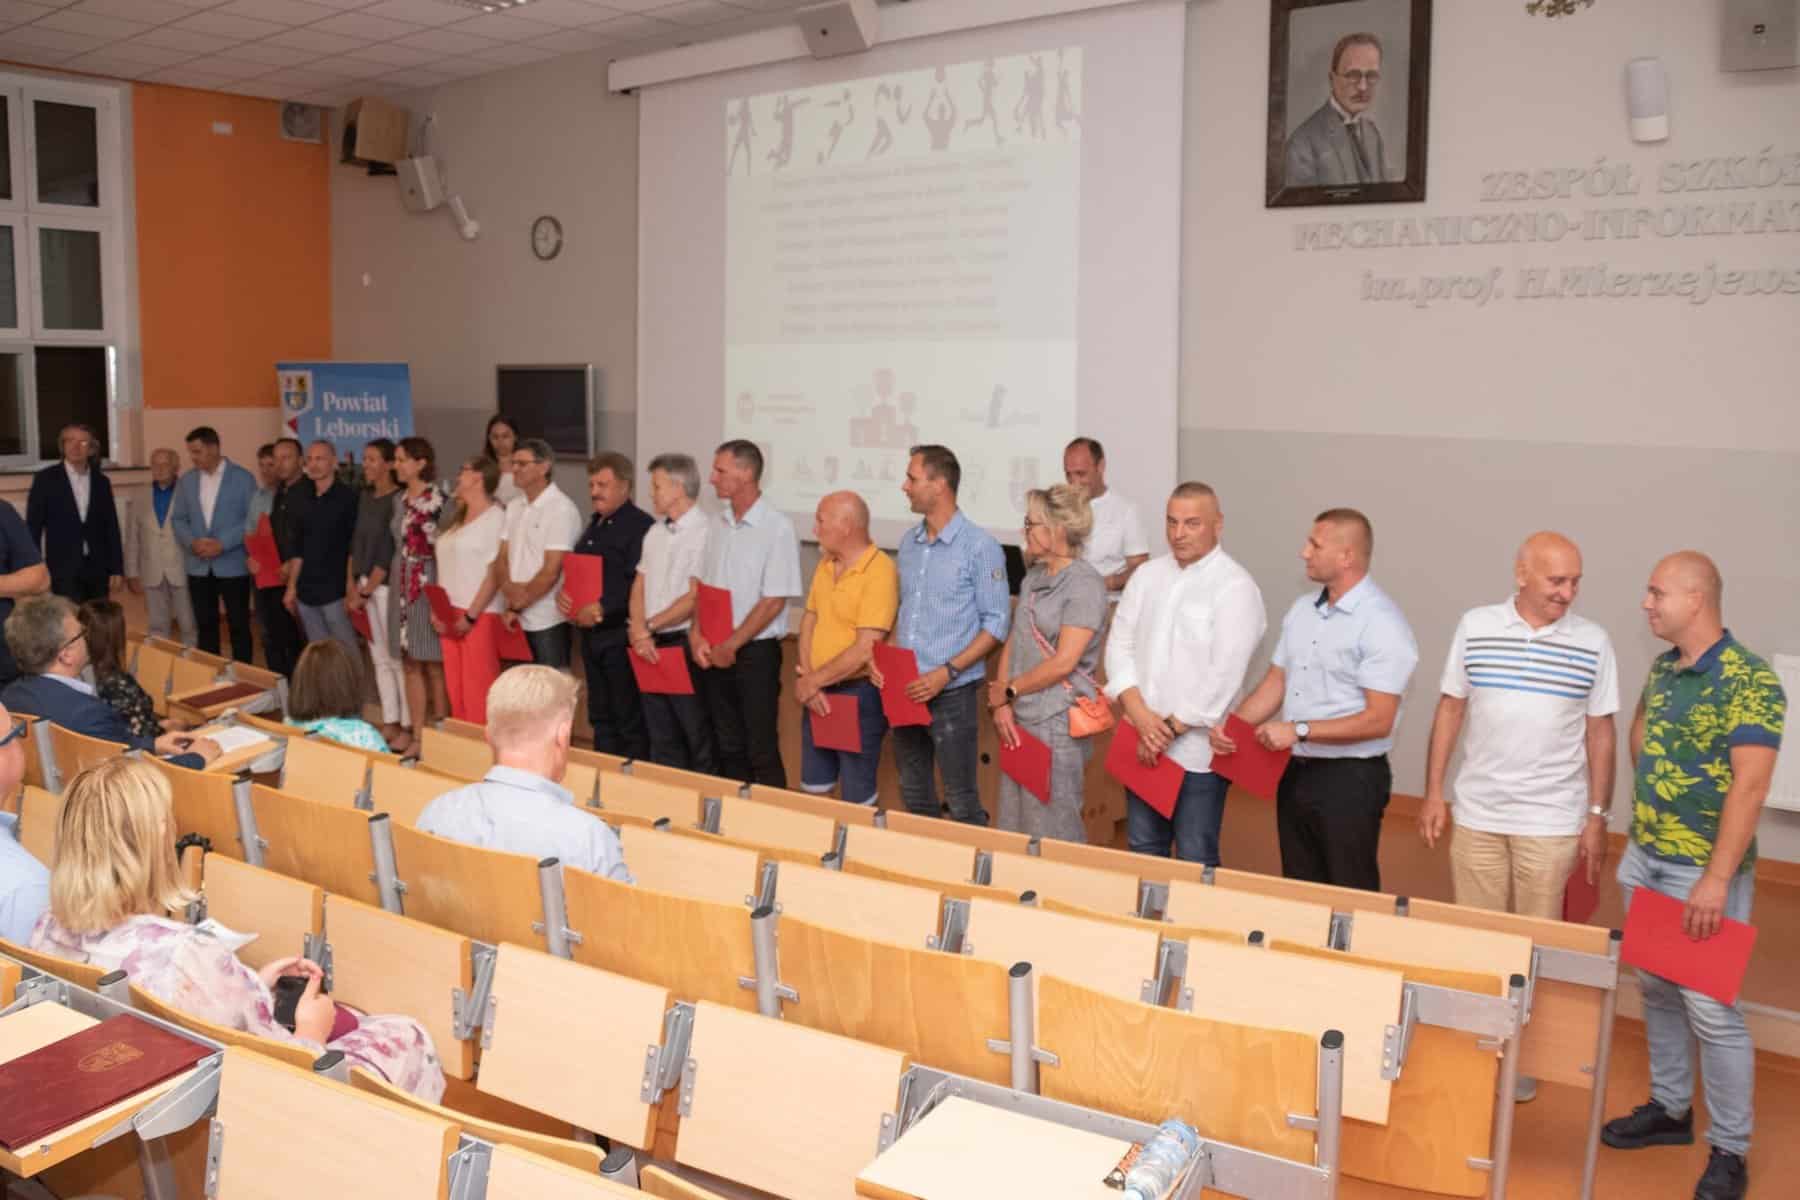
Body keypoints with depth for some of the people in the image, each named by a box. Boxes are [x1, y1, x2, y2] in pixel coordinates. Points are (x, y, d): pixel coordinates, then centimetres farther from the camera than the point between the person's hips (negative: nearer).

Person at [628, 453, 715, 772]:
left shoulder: (703, 532, -12)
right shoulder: (655, 533, 13)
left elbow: (696, 597, -16)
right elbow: (639, 587, 13)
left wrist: (648, 627, -7)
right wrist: (639, 632, -4)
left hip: (684, 644, -8)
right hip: (651, 648, 8)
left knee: (698, 737, 0)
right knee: (661, 739, 15)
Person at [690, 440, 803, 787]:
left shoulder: (777, 527, -12)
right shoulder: (718, 524, 8)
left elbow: (774, 601, -15)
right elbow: (701, 587, 12)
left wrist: (731, 646, -13)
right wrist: (697, 636, -3)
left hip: (755, 653, -6)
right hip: (715, 654, 6)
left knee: (761, 751, 0)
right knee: (727, 747, 13)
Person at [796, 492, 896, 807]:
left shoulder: (880, 572, -19)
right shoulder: (826, 564, 7)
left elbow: (865, 650, -23)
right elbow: (809, 620, 10)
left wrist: (813, 681, -13)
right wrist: (806, 678, -5)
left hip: (859, 694, -7)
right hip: (819, 693, 7)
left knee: (857, 798, 5)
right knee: (814, 787, 18)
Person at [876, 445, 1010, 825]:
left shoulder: (979, 546, -11)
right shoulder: (908, 542, 9)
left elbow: (996, 623, -11)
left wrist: (947, 672, -19)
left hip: (952, 693, -6)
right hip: (906, 692, 6)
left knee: (961, 800, 2)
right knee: (914, 796, 16)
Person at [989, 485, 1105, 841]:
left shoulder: (1085, 584, -13)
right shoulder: (1033, 578, 11)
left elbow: (1063, 662, -17)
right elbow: (1013, 642, 11)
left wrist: (1008, 690, -8)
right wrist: (1002, 703, -1)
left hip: (1058, 722, -8)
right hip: (1020, 719, 8)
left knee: (1052, 831, 1)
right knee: (1013, 822, 14)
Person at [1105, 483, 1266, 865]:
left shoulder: (1235, 587, -11)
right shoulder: (1148, 575, 8)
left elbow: (1224, 673, -17)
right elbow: (1120, 643, 5)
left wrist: (1172, 728, -14)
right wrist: (1138, 711, -9)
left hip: (1198, 750, -5)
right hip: (1144, 744, 6)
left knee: (1195, 862, 4)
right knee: (1143, 852, 16)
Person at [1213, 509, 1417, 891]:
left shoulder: (1382, 624, -16)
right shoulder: (1302, 608, 8)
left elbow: (1378, 720, -20)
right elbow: (1275, 683, 11)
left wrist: (1300, 730, -22)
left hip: (1349, 779, -7)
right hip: (1295, 772, 7)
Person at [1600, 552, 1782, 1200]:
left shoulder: (1750, 681, -17)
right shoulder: (1661, 669, 6)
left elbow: (1749, 787, -21)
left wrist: (1716, 879, -24)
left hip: (1702, 871, -7)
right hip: (1643, 858, 7)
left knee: (1711, 1009, -2)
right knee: (1657, 991, 16)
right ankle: (1669, 1108, 32)